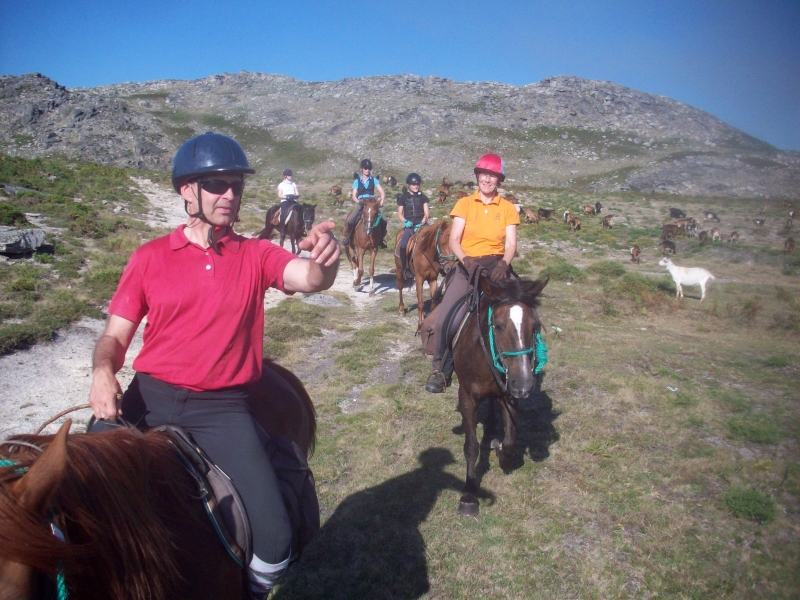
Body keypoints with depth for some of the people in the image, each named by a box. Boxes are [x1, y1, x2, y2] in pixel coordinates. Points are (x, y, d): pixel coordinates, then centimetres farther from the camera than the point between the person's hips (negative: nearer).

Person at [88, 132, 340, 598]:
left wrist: (325, 258, -36)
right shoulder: (150, 258, 8)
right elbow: (116, 335, 8)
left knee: (274, 540, -15)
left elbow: (310, 279, -13)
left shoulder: (256, 255, 6)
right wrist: (103, 371, -14)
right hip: (149, 398, 2)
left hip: (221, 408, -1)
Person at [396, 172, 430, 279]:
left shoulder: (422, 197, 9)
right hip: (409, 225, -1)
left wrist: (422, 223, -11)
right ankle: (405, 269, -8)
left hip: (421, 224, 1)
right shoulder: (403, 197, 6)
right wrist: (405, 221, -10)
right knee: (403, 245, -22)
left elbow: (427, 213, 6)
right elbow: (399, 213, 9)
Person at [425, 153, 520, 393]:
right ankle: (441, 370, 5)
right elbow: (454, 240, -4)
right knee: (443, 319, -17)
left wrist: (504, 264, -22)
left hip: (497, 266, 1)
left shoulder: (508, 208, 8)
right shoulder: (464, 204, 5)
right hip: (468, 266, 0)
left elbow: (511, 244, -1)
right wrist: (466, 260, -24)